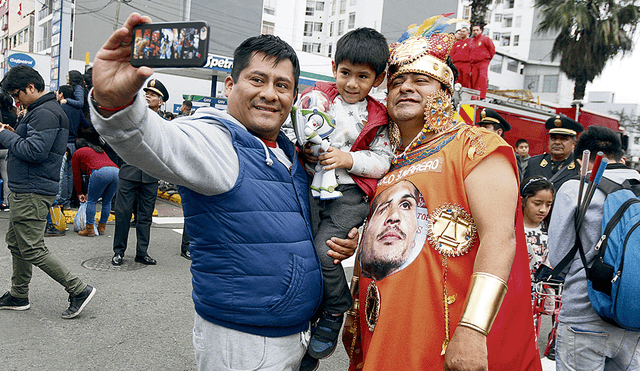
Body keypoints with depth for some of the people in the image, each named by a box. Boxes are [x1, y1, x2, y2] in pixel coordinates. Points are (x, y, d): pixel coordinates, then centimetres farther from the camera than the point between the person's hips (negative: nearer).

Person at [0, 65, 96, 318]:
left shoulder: (46, 113, -16)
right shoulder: (40, 110, 19)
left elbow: (35, 151, -25)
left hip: (33, 193, -11)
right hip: (24, 190, 11)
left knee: (33, 250, -8)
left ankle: (79, 290, -2)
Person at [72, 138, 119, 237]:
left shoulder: (77, 153, 25)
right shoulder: (100, 150, 41)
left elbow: (76, 176, 26)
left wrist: (79, 193, 38)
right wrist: (91, 193, 48)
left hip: (101, 172, -5)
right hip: (116, 172, 6)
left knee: (91, 201, 8)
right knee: (107, 202, 17)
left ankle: (89, 229, 10)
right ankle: (101, 228, 25)